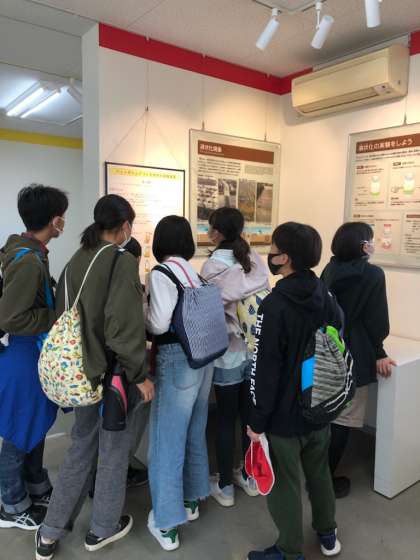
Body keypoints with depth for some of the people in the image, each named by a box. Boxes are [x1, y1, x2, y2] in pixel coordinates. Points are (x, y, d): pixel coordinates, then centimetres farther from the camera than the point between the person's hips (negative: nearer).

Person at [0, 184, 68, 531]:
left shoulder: (29, 252, 3)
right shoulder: (29, 260, -26)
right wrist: (60, 317, -20)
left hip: (34, 354, 9)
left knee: (37, 425, 23)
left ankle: (38, 488, 42)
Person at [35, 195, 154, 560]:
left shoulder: (76, 261, 5)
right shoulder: (122, 261, -18)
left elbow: (62, 315, 11)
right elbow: (124, 327, -25)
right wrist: (140, 374, -14)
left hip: (83, 371, 7)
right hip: (115, 373, -7)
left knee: (81, 447, 22)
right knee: (113, 450, 14)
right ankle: (103, 529, 34)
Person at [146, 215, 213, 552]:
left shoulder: (161, 273, -12)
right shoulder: (196, 272, 7)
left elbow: (159, 323, -18)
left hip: (177, 359, -7)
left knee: (168, 439, 4)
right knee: (194, 431, 20)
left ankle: (167, 524, 15)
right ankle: (191, 500, 38)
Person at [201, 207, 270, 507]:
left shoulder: (213, 267, -14)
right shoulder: (257, 261, 1)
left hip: (228, 353, -5)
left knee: (226, 419, 9)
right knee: (251, 415, 17)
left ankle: (225, 486, 22)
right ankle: (250, 477, 33)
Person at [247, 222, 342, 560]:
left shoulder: (275, 306, -23)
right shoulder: (328, 297, 0)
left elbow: (265, 369, -22)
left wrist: (258, 420, -12)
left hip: (284, 415, -7)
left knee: (285, 484, 11)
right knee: (319, 472, 25)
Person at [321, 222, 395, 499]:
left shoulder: (330, 270, 4)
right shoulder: (373, 274, -13)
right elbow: (376, 319, -13)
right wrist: (378, 354, -2)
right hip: (353, 356, -7)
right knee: (344, 419, 4)